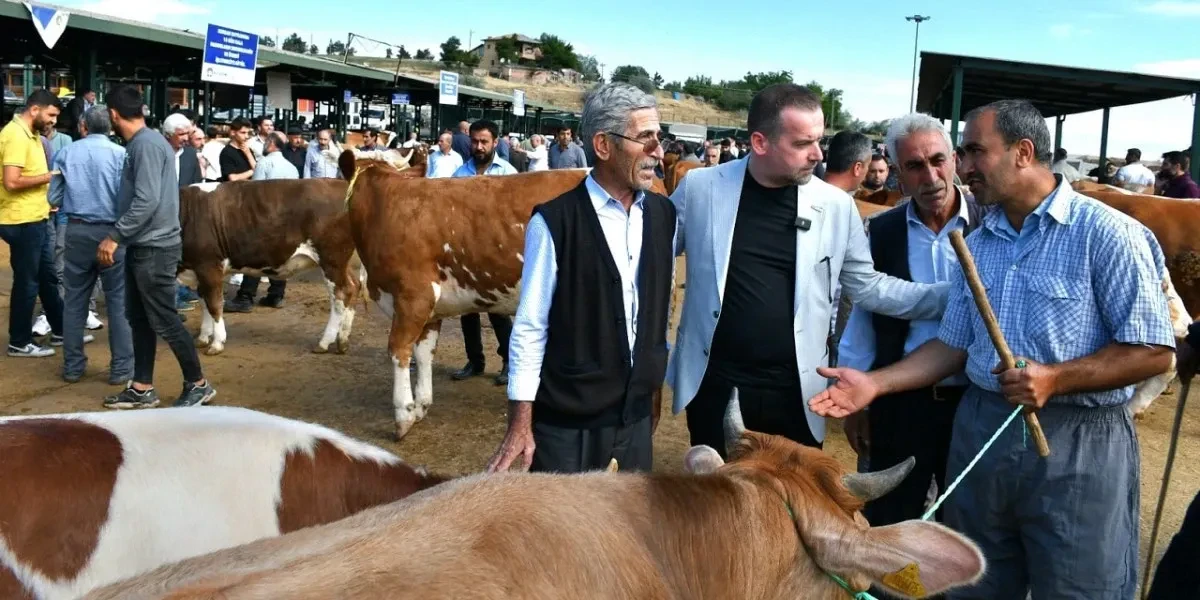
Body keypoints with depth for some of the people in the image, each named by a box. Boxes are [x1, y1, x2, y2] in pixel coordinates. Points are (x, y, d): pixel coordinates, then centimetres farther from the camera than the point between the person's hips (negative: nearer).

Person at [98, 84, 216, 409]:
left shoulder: (147, 144, -17)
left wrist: (114, 236, -20)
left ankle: (198, 384, 9)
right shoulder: (141, 143, 12)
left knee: (164, 321, -2)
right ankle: (142, 388, 19)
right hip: (142, 247, 10)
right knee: (139, 318, 12)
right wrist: (121, 238, 18)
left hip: (155, 248, -10)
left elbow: (147, 202, -24)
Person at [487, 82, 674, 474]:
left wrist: (656, 388, 15)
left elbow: (660, 311, 9)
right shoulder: (554, 222, -14)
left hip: (636, 420, 5)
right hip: (565, 425, -4)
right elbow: (530, 328, -10)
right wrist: (520, 426, -9)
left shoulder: (663, 215, 1)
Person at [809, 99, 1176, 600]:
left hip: (1079, 446, -6)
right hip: (980, 431, 6)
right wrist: (875, 383, 0)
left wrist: (1054, 379, -22)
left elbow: (1153, 351, -13)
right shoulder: (977, 243, 9)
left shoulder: (1105, 233, -11)